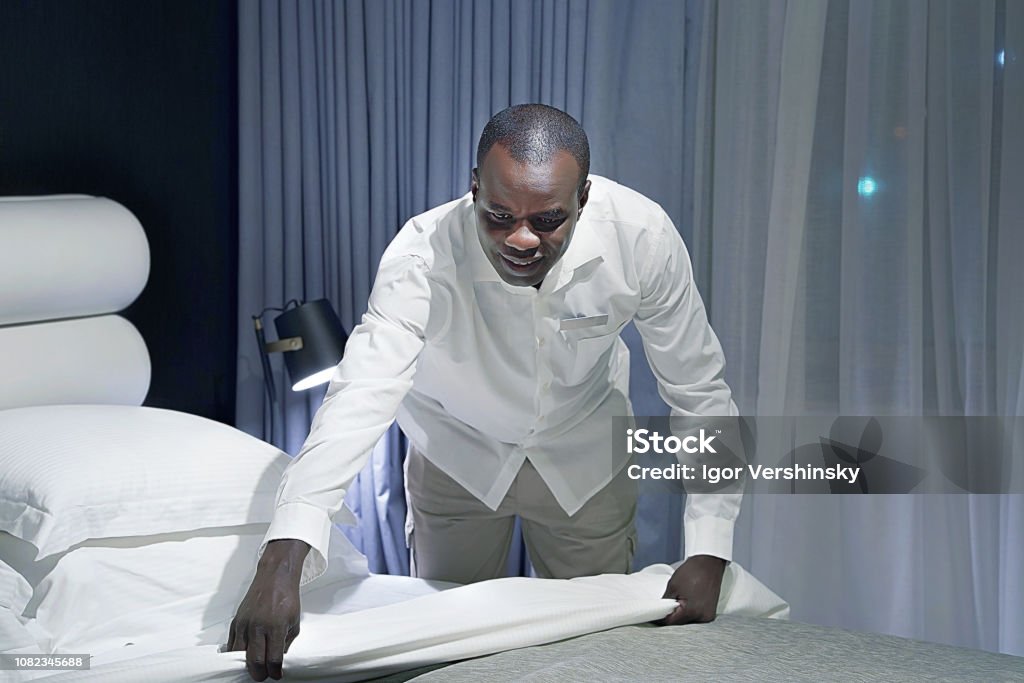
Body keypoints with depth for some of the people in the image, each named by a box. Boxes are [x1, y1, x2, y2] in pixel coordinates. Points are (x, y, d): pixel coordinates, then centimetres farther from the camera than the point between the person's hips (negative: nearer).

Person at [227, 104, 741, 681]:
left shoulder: (642, 236, -30)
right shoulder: (422, 255, -36)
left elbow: (700, 392, -20)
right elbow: (362, 396, -47)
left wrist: (707, 555, -26)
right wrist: (283, 559, -60)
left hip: (585, 459, 1)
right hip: (460, 453, -1)